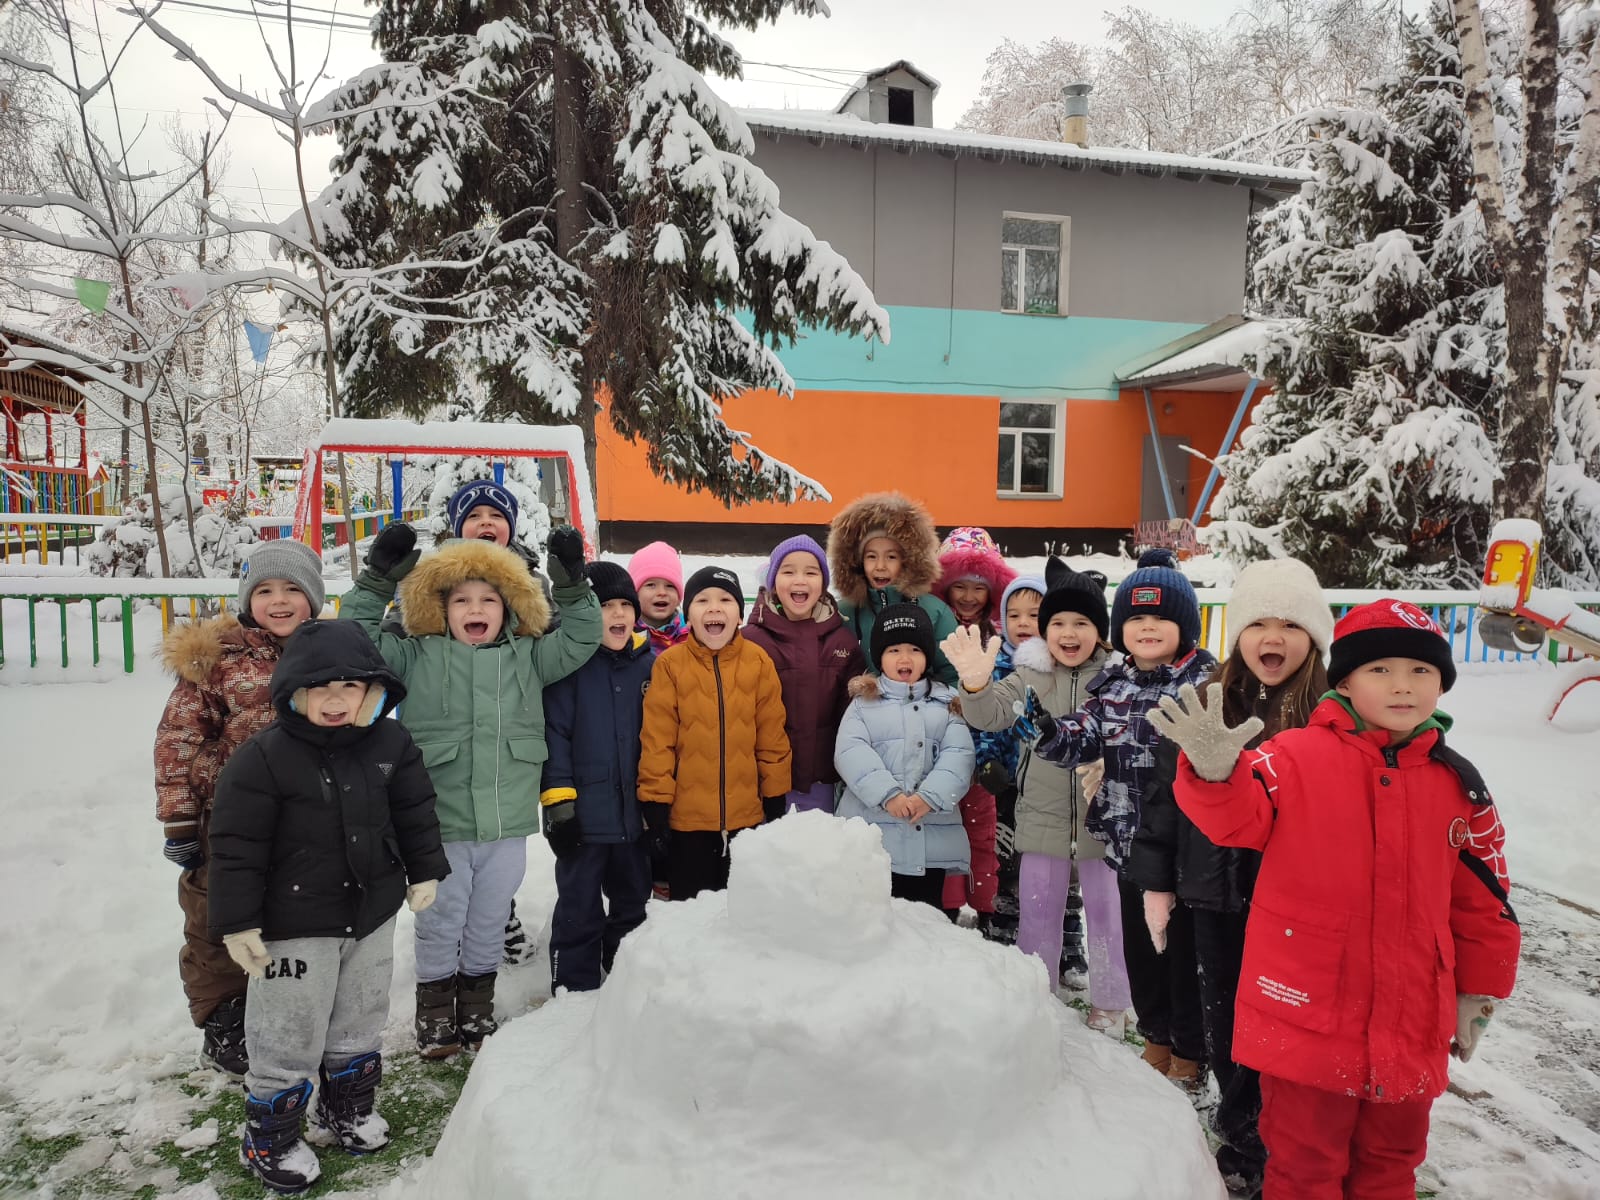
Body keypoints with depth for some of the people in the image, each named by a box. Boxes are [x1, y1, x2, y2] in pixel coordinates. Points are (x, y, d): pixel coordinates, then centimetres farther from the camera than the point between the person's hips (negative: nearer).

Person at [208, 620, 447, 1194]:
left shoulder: (390, 744, -5)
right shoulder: (263, 757, -18)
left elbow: (415, 811, 9)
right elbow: (237, 845, -15)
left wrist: (423, 870, 10)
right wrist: (238, 922, -14)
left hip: (373, 914, 5)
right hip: (294, 923, -4)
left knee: (360, 1023, 20)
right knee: (289, 1037, 7)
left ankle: (347, 1109, 42)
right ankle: (268, 1137, 29)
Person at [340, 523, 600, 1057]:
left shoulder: (528, 658, 6)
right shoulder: (417, 657, 0)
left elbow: (581, 638, 4)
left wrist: (572, 583, -7)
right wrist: (378, 577, -11)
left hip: (508, 825, 2)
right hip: (438, 826, -2)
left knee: (488, 926, 17)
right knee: (439, 924, 11)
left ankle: (477, 1009, 36)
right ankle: (435, 1013, 31)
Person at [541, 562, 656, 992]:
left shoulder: (651, 663, 4)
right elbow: (553, 734, -11)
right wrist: (557, 802, -14)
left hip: (637, 813, 4)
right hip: (584, 815, -4)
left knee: (634, 908, 18)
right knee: (579, 912, 8)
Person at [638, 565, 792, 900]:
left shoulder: (758, 662, -2)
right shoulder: (670, 664, -7)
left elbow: (772, 736, 2)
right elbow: (657, 739, -6)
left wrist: (776, 797, 5)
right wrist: (655, 801, -6)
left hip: (748, 815, 2)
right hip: (687, 818, -1)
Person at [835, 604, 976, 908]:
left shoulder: (947, 701, 11)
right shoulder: (863, 702, 7)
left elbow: (959, 754, -1)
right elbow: (851, 753, -7)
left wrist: (930, 796, -16)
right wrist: (887, 794, -19)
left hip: (932, 837, 1)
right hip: (871, 834, -1)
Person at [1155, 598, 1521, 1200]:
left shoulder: (1459, 785, 1)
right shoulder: (1296, 756, -11)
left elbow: (1484, 900, 9)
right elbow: (1239, 817, -18)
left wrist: (1478, 994, 13)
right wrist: (1215, 769, -40)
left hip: (1411, 1027, 4)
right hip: (1306, 1017, -4)